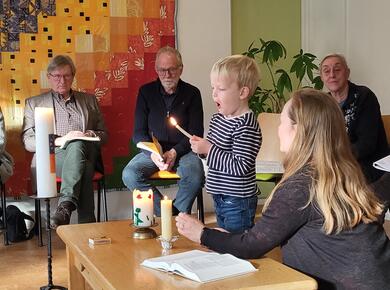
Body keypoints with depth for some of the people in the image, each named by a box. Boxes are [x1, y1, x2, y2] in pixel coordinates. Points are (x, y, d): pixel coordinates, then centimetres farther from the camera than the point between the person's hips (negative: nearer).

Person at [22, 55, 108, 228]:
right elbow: (27, 142, 8)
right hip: (52, 157, -1)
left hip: (87, 153, 2)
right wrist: (59, 140, -9)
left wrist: (91, 135, -2)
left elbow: (104, 134, 24)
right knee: (83, 168, -37)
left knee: (77, 145, -38)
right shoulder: (34, 103, 20)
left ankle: (65, 207, -50)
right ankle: (86, 224, -44)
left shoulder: (89, 100, 26)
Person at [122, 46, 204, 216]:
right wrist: (153, 153, -16)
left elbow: (196, 133, 0)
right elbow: (138, 133, 3)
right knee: (129, 175, -27)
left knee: (195, 176, -33)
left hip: (182, 151, -1)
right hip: (152, 151, 2)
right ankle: (173, 215, -18)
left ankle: (173, 217, -8)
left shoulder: (192, 93, 3)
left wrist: (174, 152, -17)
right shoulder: (146, 92, 6)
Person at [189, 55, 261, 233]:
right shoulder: (218, 118, 6)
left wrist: (209, 150, -24)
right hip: (220, 198, 9)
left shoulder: (246, 125, -22)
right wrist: (201, 145, -2)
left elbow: (241, 166, -27)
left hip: (238, 201, -9)